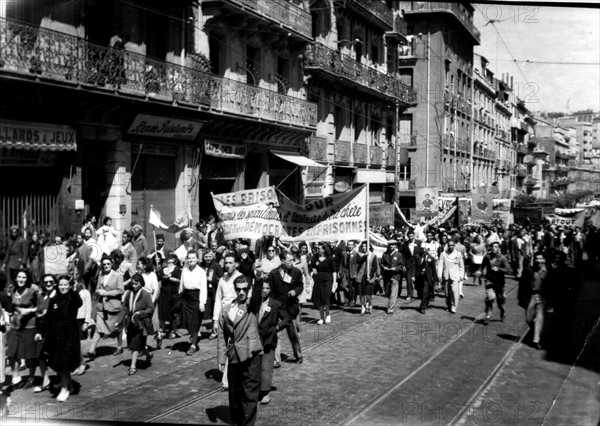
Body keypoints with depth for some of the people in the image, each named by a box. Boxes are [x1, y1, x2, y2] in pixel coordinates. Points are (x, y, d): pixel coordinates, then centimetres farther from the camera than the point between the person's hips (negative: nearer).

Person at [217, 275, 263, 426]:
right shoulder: (226, 310, 8)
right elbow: (222, 337, 10)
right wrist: (221, 359, 7)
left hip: (252, 356, -4)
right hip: (234, 356, 4)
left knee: (250, 394, -2)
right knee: (234, 392, 14)